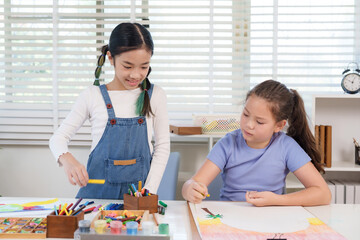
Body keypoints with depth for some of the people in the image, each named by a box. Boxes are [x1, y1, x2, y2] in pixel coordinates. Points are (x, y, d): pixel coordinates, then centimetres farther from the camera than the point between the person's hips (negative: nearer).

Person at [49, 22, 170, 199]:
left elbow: (162, 145, 7)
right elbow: (58, 138, 5)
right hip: (97, 189, 0)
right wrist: (67, 159, -17)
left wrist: (149, 190, -3)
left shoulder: (155, 96, 4)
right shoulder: (92, 96, 1)